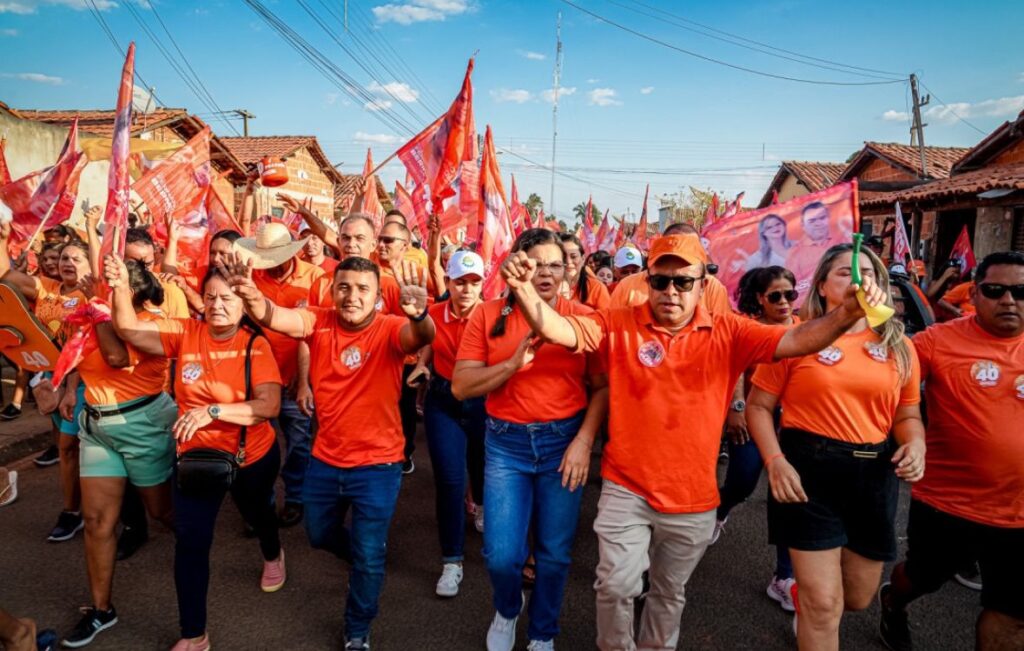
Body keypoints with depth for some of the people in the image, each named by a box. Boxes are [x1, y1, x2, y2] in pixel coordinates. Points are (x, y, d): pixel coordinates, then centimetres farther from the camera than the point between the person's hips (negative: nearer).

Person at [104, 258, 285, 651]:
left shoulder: (255, 345, -19)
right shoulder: (185, 333, -9)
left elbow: (270, 405, -27)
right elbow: (129, 330, -14)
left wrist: (212, 410, -38)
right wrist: (121, 288, -31)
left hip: (252, 456, -1)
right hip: (195, 455, 1)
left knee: (256, 514, 26)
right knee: (190, 541, 0)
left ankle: (273, 554, 63)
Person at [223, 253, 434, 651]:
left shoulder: (389, 330, -18)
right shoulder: (318, 323, -9)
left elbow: (420, 337, -40)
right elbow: (273, 317, -26)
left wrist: (418, 315, -63)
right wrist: (251, 297, -49)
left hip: (377, 465, -4)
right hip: (324, 460, 4)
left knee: (368, 557, 10)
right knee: (320, 535, 25)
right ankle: (367, 563, 58)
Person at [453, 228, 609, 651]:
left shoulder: (584, 318, -4)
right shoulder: (488, 315, -3)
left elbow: (603, 387, -3)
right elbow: (461, 386, -6)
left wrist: (584, 441, -13)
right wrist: (513, 363, -18)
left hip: (564, 441, 0)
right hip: (506, 443, 0)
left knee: (555, 554, 11)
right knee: (501, 554, 1)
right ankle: (507, 610, 37)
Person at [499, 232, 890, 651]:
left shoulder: (728, 334, -5)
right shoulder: (618, 325, -8)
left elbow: (794, 341, -15)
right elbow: (557, 330, -19)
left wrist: (846, 314, -34)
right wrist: (524, 290, -39)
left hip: (692, 497, 2)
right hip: (626, 489, -1)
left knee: (670, 593, 22)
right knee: (617, 585, 5)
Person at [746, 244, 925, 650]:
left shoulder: (898, 346, 5)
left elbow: (907, 414, 13)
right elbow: (759, 406, -5)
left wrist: (915, 445, -9)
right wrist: (775, 461, -18)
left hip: (874, 473, 5)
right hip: (809, 467, -5)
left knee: (858, 598, 20)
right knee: (825, 604, -4)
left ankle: (804, 598, 52)